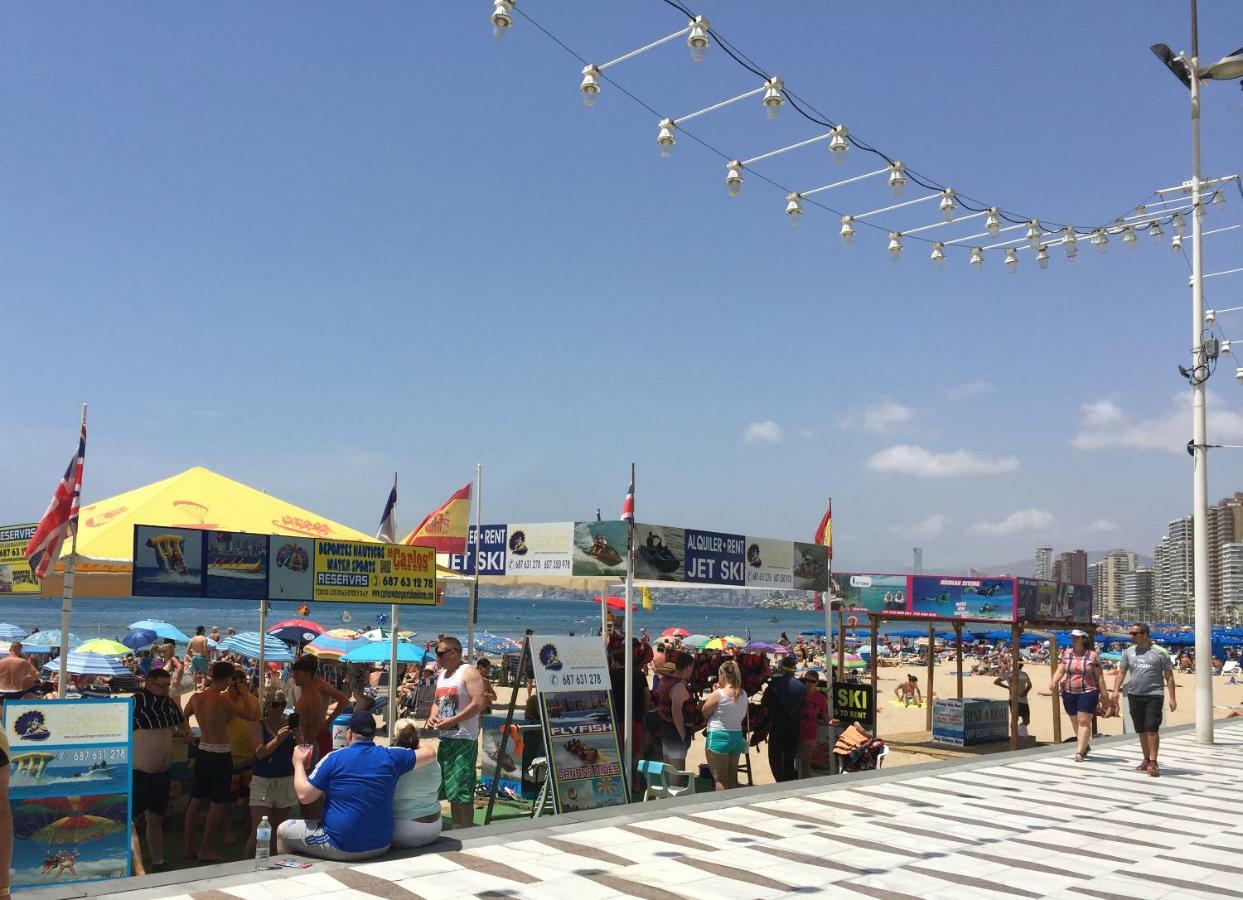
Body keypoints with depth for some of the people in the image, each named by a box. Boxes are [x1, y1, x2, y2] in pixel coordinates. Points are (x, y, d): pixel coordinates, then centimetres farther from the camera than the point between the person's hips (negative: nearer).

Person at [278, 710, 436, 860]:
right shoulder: (390, 756, -4)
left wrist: (298, 763, 9)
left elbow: (304, 795, -7)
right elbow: (430, 753, 4)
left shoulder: (334, 758, -11)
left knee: (283, 830, 18)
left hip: (341, 849, -5)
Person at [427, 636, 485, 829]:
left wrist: (452, 721, -22)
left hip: (464, 739, -9)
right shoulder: (442, 675, 16)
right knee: (449, 789, 13)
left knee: (461, 790, -8)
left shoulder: (469, 673, -11)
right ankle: (456, 829, 22)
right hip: (445, 738, 9)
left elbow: (478, 704, -20)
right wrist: (432, 716, 3)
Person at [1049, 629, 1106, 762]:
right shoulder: (1066, 653, 5)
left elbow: (1099, 676, -1)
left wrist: (1103, 694, -4)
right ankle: (1085, 745, 34)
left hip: (1088, 692, -4)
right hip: (1069, 693, 4)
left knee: (1084, 721, -9)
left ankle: (1080, 752, -9)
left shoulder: (1093, 655, -4)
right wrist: (1053, 682, -17)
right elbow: (1060, 671, 1)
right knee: (1075, 722, 13)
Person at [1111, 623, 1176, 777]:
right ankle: (1146, 760, 22)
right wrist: (1116, 690, -3)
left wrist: (1172, 698, -6)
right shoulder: (1129, 652, 9)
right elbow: (1121, 672, 10)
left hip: (1153, 695, -5)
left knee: (1152, 729, -10)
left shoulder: (1160, 653, -2)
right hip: (1134, 695, 5)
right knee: (1141, 730, 11)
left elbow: (1169, 676, 0)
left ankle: (1153, 762, -7)